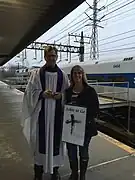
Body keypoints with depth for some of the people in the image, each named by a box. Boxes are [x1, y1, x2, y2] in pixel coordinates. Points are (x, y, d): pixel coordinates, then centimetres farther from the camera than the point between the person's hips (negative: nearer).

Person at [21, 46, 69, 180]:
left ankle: (55, 169, 30)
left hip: (57, 113, 1)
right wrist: (42, 94, -17)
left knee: (55, 139, 9)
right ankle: (38, 169, 27)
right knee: (40, 139, 6)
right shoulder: (37, 73, 1)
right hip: (41, 112, -1)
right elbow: (29, 92, -1)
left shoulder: (62, 75, 5)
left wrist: (61, 95, -12)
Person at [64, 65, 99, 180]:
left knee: (83, 152, 13)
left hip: (86, 127, -2)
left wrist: (87, 119, -18)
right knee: (71, 152, 13)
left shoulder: (90, 91, -7)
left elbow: (96, 109, -6)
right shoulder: (68, 91, 1)